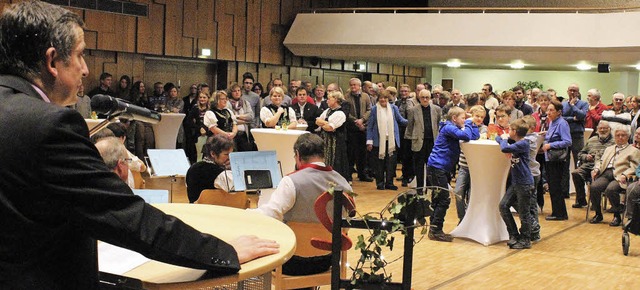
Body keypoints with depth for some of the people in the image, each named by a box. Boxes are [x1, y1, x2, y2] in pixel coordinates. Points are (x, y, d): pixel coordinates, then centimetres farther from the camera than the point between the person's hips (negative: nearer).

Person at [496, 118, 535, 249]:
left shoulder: (523, 144, -17)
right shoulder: (517, 143, 11)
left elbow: (505, 149, -27)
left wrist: (501, 139, -8)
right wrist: (502, 139, 6)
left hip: (524, 184, -9)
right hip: (515, 183, 9)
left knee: (523, 212, 1)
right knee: (503, 205, 4)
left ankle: (525, 240, 12)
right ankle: (514, 235, 14)